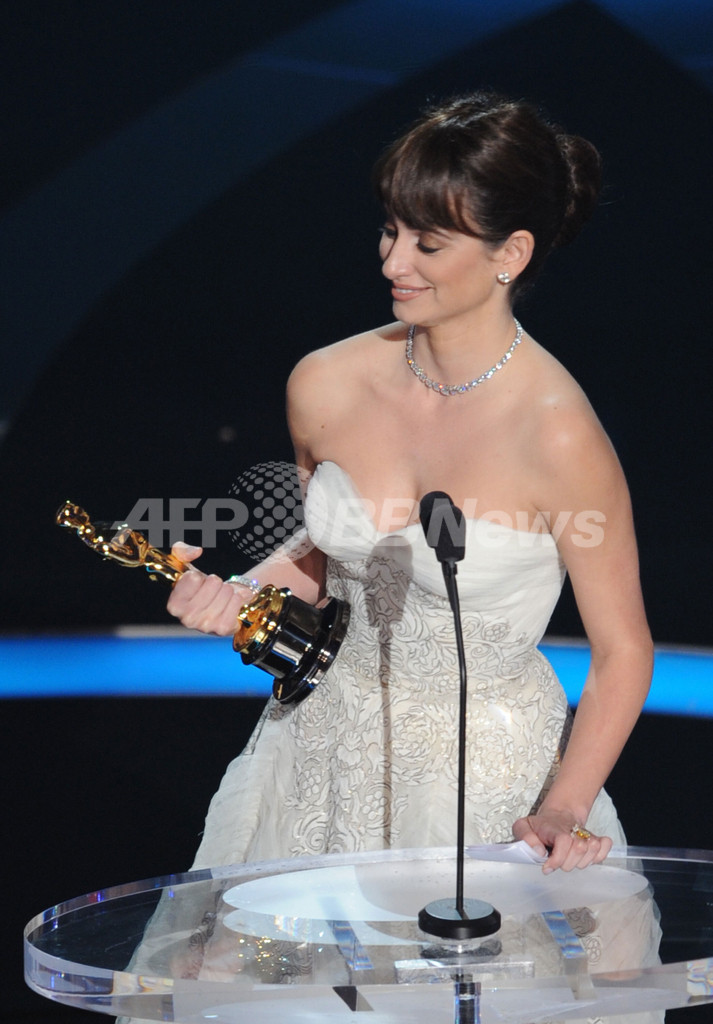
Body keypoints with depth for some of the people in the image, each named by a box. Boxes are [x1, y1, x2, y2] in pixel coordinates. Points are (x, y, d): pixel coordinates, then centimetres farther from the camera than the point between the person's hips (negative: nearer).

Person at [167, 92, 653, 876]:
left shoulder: (558, 436, -23)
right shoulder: (325, 385, -9)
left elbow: (621, 650, -13)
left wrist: (564, 812, -20)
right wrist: (239, 594, -9)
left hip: (487, 771, -4)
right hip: (333, 747, 4)